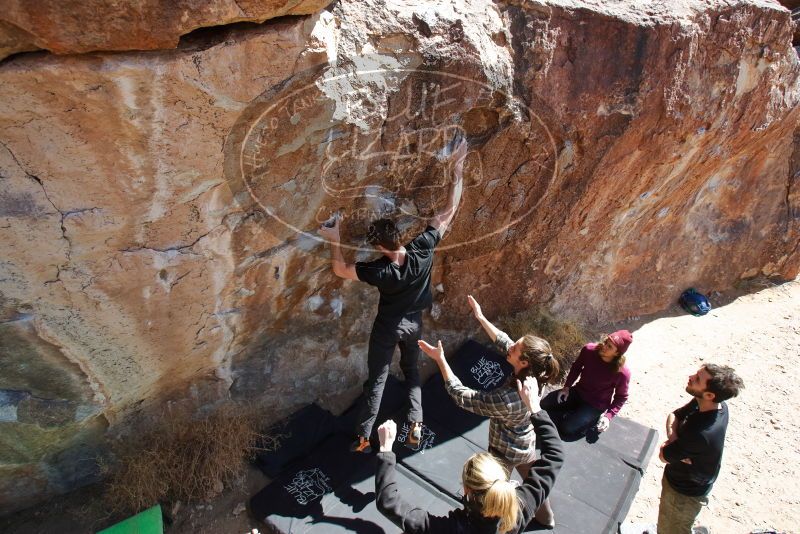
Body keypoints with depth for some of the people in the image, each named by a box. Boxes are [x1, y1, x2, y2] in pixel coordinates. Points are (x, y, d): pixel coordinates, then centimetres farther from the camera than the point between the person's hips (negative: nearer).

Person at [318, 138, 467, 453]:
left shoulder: (379, 271, -32)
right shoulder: (423, 249, -28)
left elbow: (341, 270, -15)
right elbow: (450, 210, -21)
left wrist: (334, 241, -9)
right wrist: (458, 167, -18)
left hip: (387, 327, -3)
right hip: (414, 323, 3)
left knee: (376, 381, 11)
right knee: (411, 371, 26)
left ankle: (363, 438, 25)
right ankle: (416, 425, 26)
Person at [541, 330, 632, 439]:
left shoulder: (622, 372, -26)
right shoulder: (589, 349, -17)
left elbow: (621, 397, -9)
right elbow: (576, 367, 3)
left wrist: (608, 416, -18)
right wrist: (566, 387, -4)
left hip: (596, 406, -4)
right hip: (578, 392, 5)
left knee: (567, 429, -18)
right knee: (544, 405, -5)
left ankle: (592, 421, 6)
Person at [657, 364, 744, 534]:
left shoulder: (700, 433, -42)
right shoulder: (716, 405, -18)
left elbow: (664, 455, -26)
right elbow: (674, 415, -6)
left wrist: (670, 441, -9)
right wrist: (674, 438, -23)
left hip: (685, 492, -7)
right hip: (679, 478, 7)